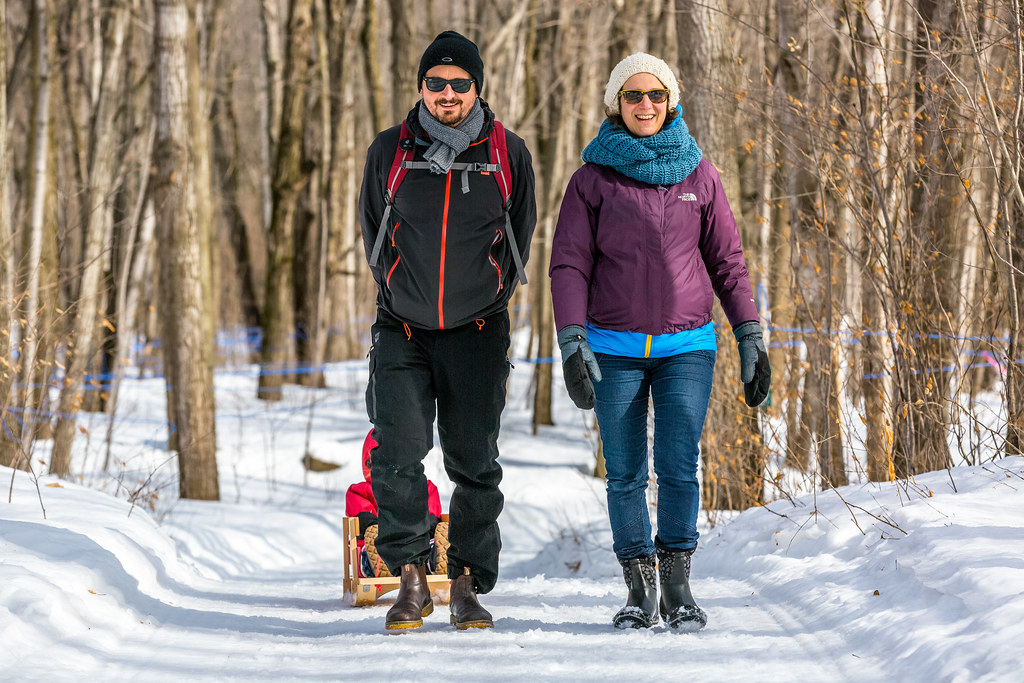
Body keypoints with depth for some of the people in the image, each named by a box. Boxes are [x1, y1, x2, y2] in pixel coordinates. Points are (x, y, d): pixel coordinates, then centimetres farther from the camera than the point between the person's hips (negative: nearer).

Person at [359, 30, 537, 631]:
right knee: (398, 455, -12)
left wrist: (490, 298, 7)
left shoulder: (507, 153, 2)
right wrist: (402, 294, 10)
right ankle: (412, 577, -1)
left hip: (478, 332, 0)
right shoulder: (390, 152, 4)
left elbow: (520, 232, 12)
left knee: (475, 464, 2)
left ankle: (469, 584, 11)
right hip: (402, 331, 0)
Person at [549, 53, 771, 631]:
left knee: (680, 468, -9)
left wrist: (751, 338, 4)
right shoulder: (594, 178, 2)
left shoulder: (699, 175, 5)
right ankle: (640, 591, 11)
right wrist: (572, 343, -12)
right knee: (626, 474, 1)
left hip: (687, 347, 0)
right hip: (615, 349, 0)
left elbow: (727, 261, 9)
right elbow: (569, 263, -1)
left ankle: (678, 587, 3)